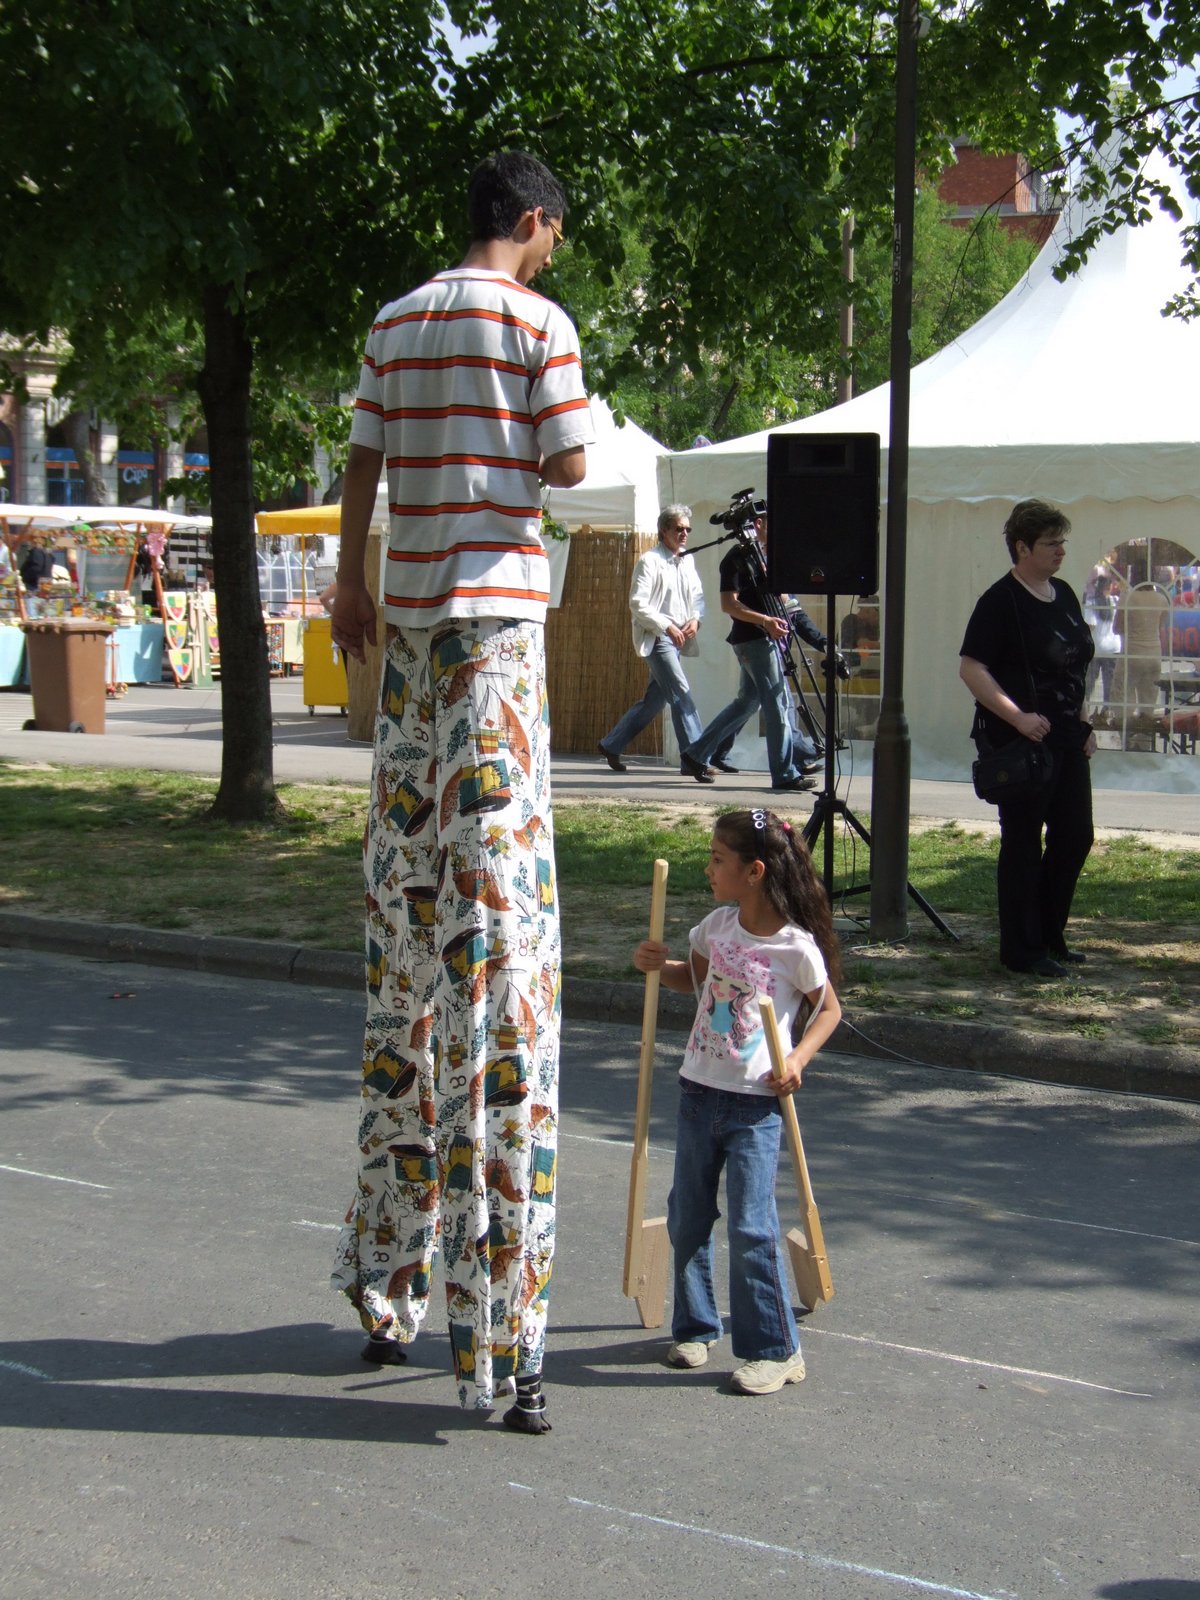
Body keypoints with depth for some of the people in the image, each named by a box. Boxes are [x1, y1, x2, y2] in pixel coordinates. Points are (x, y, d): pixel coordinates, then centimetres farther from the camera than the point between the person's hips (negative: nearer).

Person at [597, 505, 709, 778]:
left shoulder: (687, 561, 15)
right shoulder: (649, 561, -8)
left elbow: (698, 595, 21)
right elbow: (637, 605, -13)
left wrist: (695, 618, 0)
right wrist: (667, 626, -18)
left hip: (677, 640, 8)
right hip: (656, 638, -8)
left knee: (654, 700, 12)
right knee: (681, 694, -18)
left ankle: (611, 745, 25)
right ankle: (692, 757, -22)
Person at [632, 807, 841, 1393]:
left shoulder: (797, 946, -12)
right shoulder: (717, 926, 2)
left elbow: (829, 1009, 2)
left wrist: (798, 1058, -13)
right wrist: (660, 966, 1)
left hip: (756, 1104, -6)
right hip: (699, 1090, 6)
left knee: (751, 1229, -8)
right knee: (686, 1220, 13)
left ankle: (775, 1349, 4)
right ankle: (695, 1326, 31)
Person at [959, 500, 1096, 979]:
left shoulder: (1064, 595, 12)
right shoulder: (1000, 602, -12)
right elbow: (972, 669, -18)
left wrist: (1085, 724, 16)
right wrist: (1018, 717, -25)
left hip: (1066, 740, 8)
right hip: (1020, 742, -8)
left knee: (1075, 836, 12)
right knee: (1023, 843, -1)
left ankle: (1050, 936, 26)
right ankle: (1023, 950, 8)